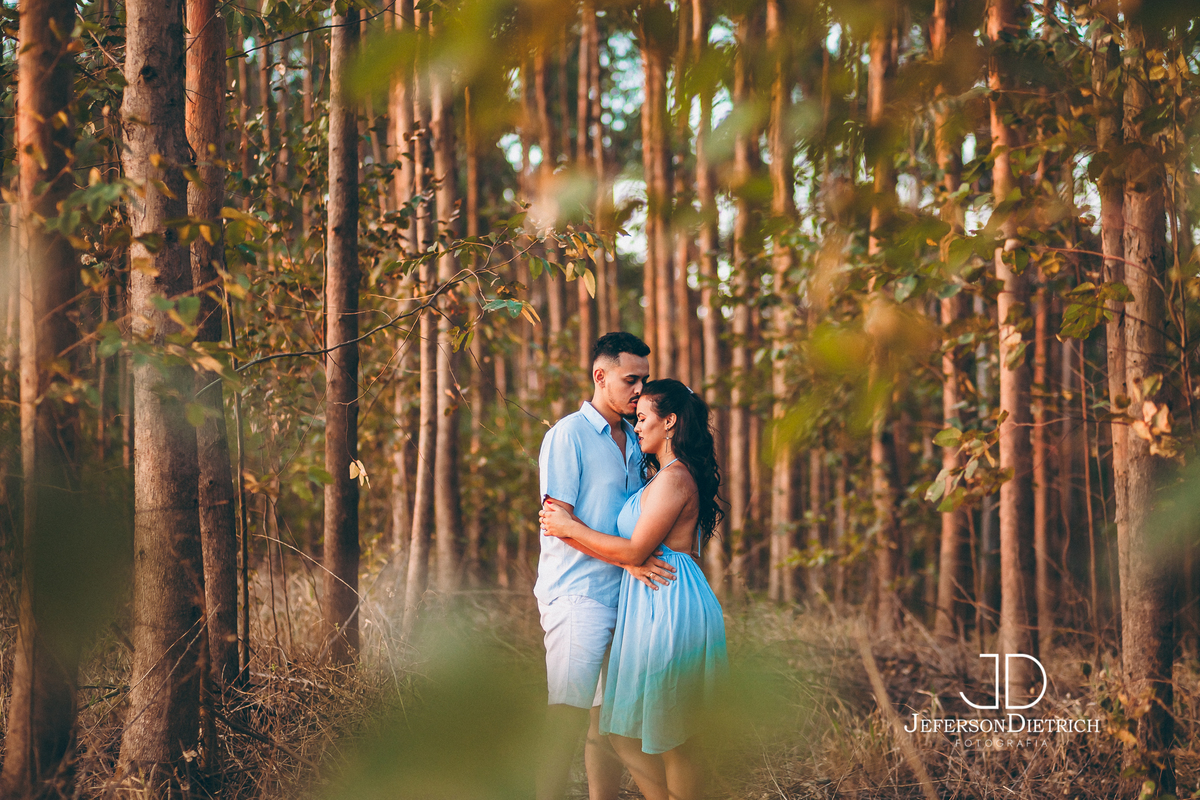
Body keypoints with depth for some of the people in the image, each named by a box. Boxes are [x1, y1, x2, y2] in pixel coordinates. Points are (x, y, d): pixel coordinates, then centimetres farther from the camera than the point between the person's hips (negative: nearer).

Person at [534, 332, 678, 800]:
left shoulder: (633, 441, 17)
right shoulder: (568, 435, -5)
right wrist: (626, 558, -17)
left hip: (625, 594, 7)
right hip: (577, 593, -7)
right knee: (568, 715, -10)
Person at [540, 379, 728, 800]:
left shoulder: (673, 478, -15)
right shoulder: (673, 474, 16)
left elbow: (634, 551, -17)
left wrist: (570, 528, -9)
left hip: (667, 606, -10)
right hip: (660, 603, 10)